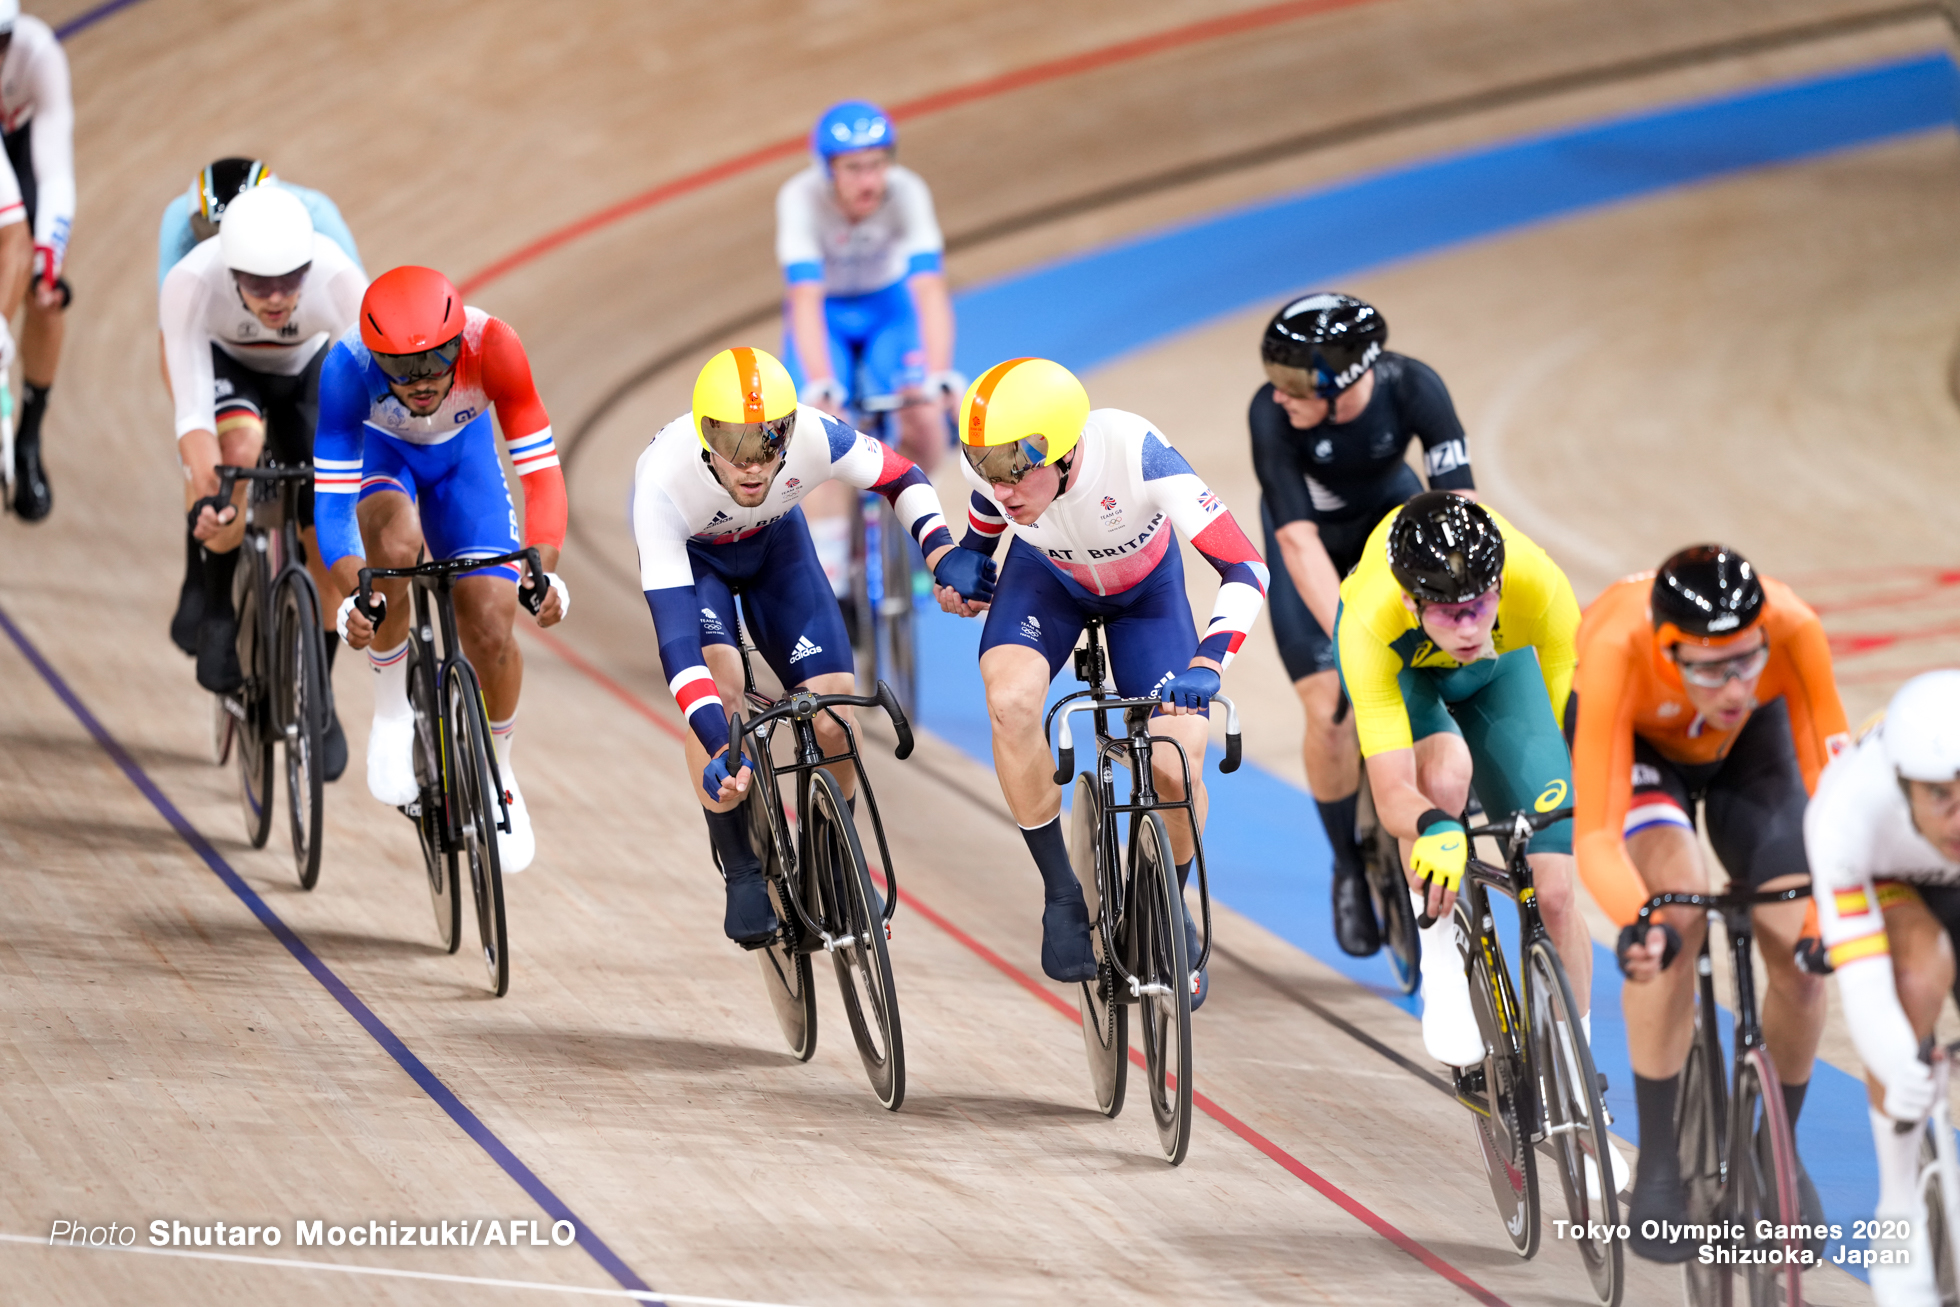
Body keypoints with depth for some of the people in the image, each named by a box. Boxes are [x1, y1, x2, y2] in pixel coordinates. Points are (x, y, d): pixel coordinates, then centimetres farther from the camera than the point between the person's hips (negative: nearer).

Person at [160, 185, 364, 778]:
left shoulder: (337, 279, -38)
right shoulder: (191, 284, -39)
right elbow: (192, 409, -43)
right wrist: (206, 496, -57)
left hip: (306, 374, 1)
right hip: (225, 367, -1)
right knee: (238, 446, -36)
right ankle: (215, 608, -15)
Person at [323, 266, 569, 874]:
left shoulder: (491, 345, -37)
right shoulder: (348, 365, -38)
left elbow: (541, 470, -35)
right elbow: (331, 500, -37)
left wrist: (544, 571, -49)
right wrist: (352, 596, -52)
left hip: (462, 450, 1)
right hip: (378, 452, -1)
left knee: (491, 629, -11)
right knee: (396, 541, -36)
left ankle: (497, 768, 19)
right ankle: (392, 704, -11)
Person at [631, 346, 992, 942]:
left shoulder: (814, 437, -35)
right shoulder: (662, 481, -41)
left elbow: (903, 478, -13)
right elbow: (674, 636, -44)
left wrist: (943, 556, -29)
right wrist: (719, 748, -52)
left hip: (775, 542, 2)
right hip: (691, 553, -2)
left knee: (835, 715, -12)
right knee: (718, 677, -29)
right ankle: (743, 875, -12)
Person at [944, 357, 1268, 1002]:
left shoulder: (1135, 453, -42)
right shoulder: (993, 458, -31)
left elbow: (1245, 568, -43)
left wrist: (1206, 664, -55)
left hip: (1145, 588, -2)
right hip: (1047, 576, 2)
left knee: (1176, 768, -15)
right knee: (1011, 702, -29)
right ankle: (1061, 895, -11)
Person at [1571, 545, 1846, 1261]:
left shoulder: (1792, 631, -38)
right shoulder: (1618, 651, -43)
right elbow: (1597, 834, -46)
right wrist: (1637, 925, -65)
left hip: (1749, 746, 2)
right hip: (1634, 740, -2)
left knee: (1798, 956, -11)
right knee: (1678, 914, -29)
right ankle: (1659, 1167, -16)